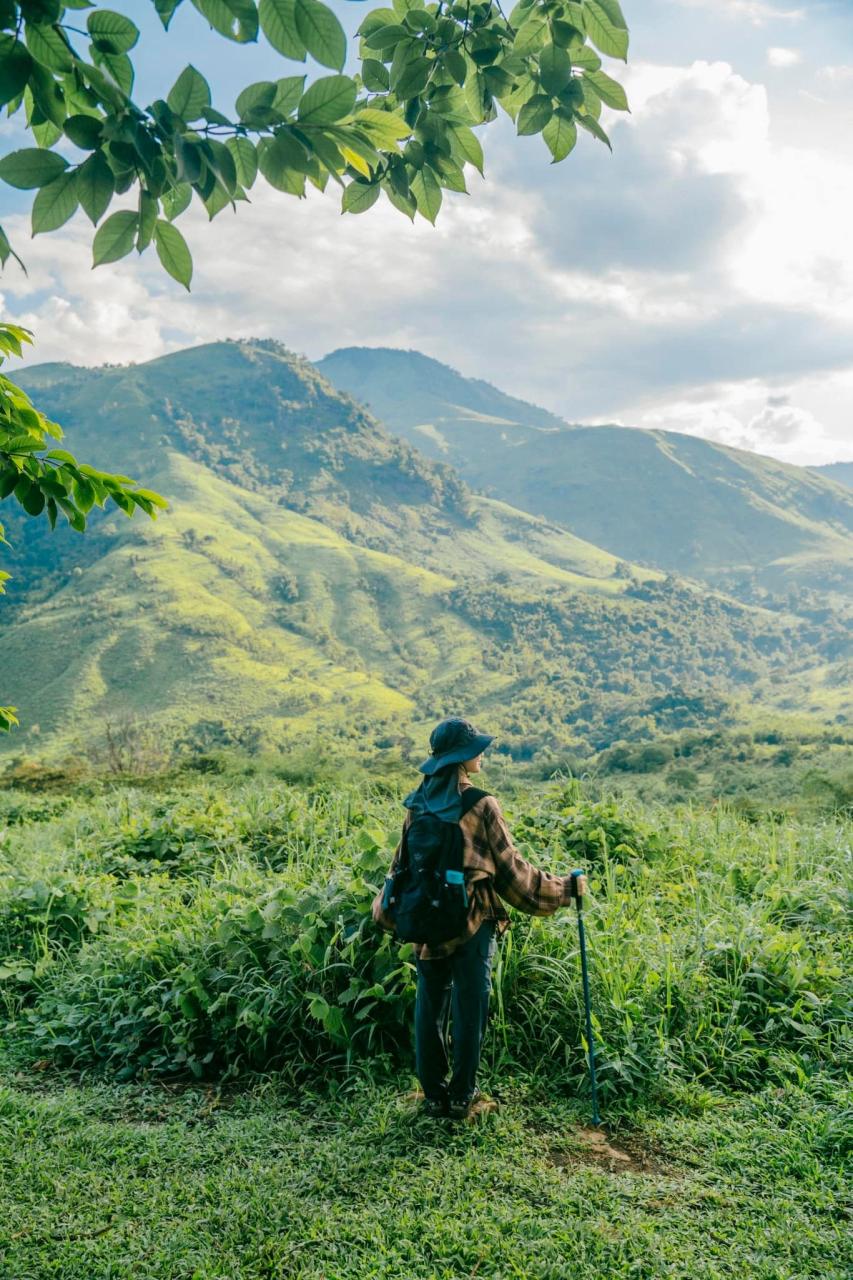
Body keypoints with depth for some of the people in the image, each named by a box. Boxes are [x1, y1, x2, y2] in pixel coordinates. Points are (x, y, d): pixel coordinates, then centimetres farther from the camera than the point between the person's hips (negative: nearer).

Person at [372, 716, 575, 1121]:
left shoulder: (417, 806, 0)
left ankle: (434, 1094, 23)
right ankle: (461, 1096, 20)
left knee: (429, 1008, 15)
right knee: (469, 1010, 10)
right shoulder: (480, 806, -13)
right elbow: (510, 869, -7)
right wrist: (563, 889, 6)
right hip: (472, 923, -4)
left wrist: (383, 911, 25)